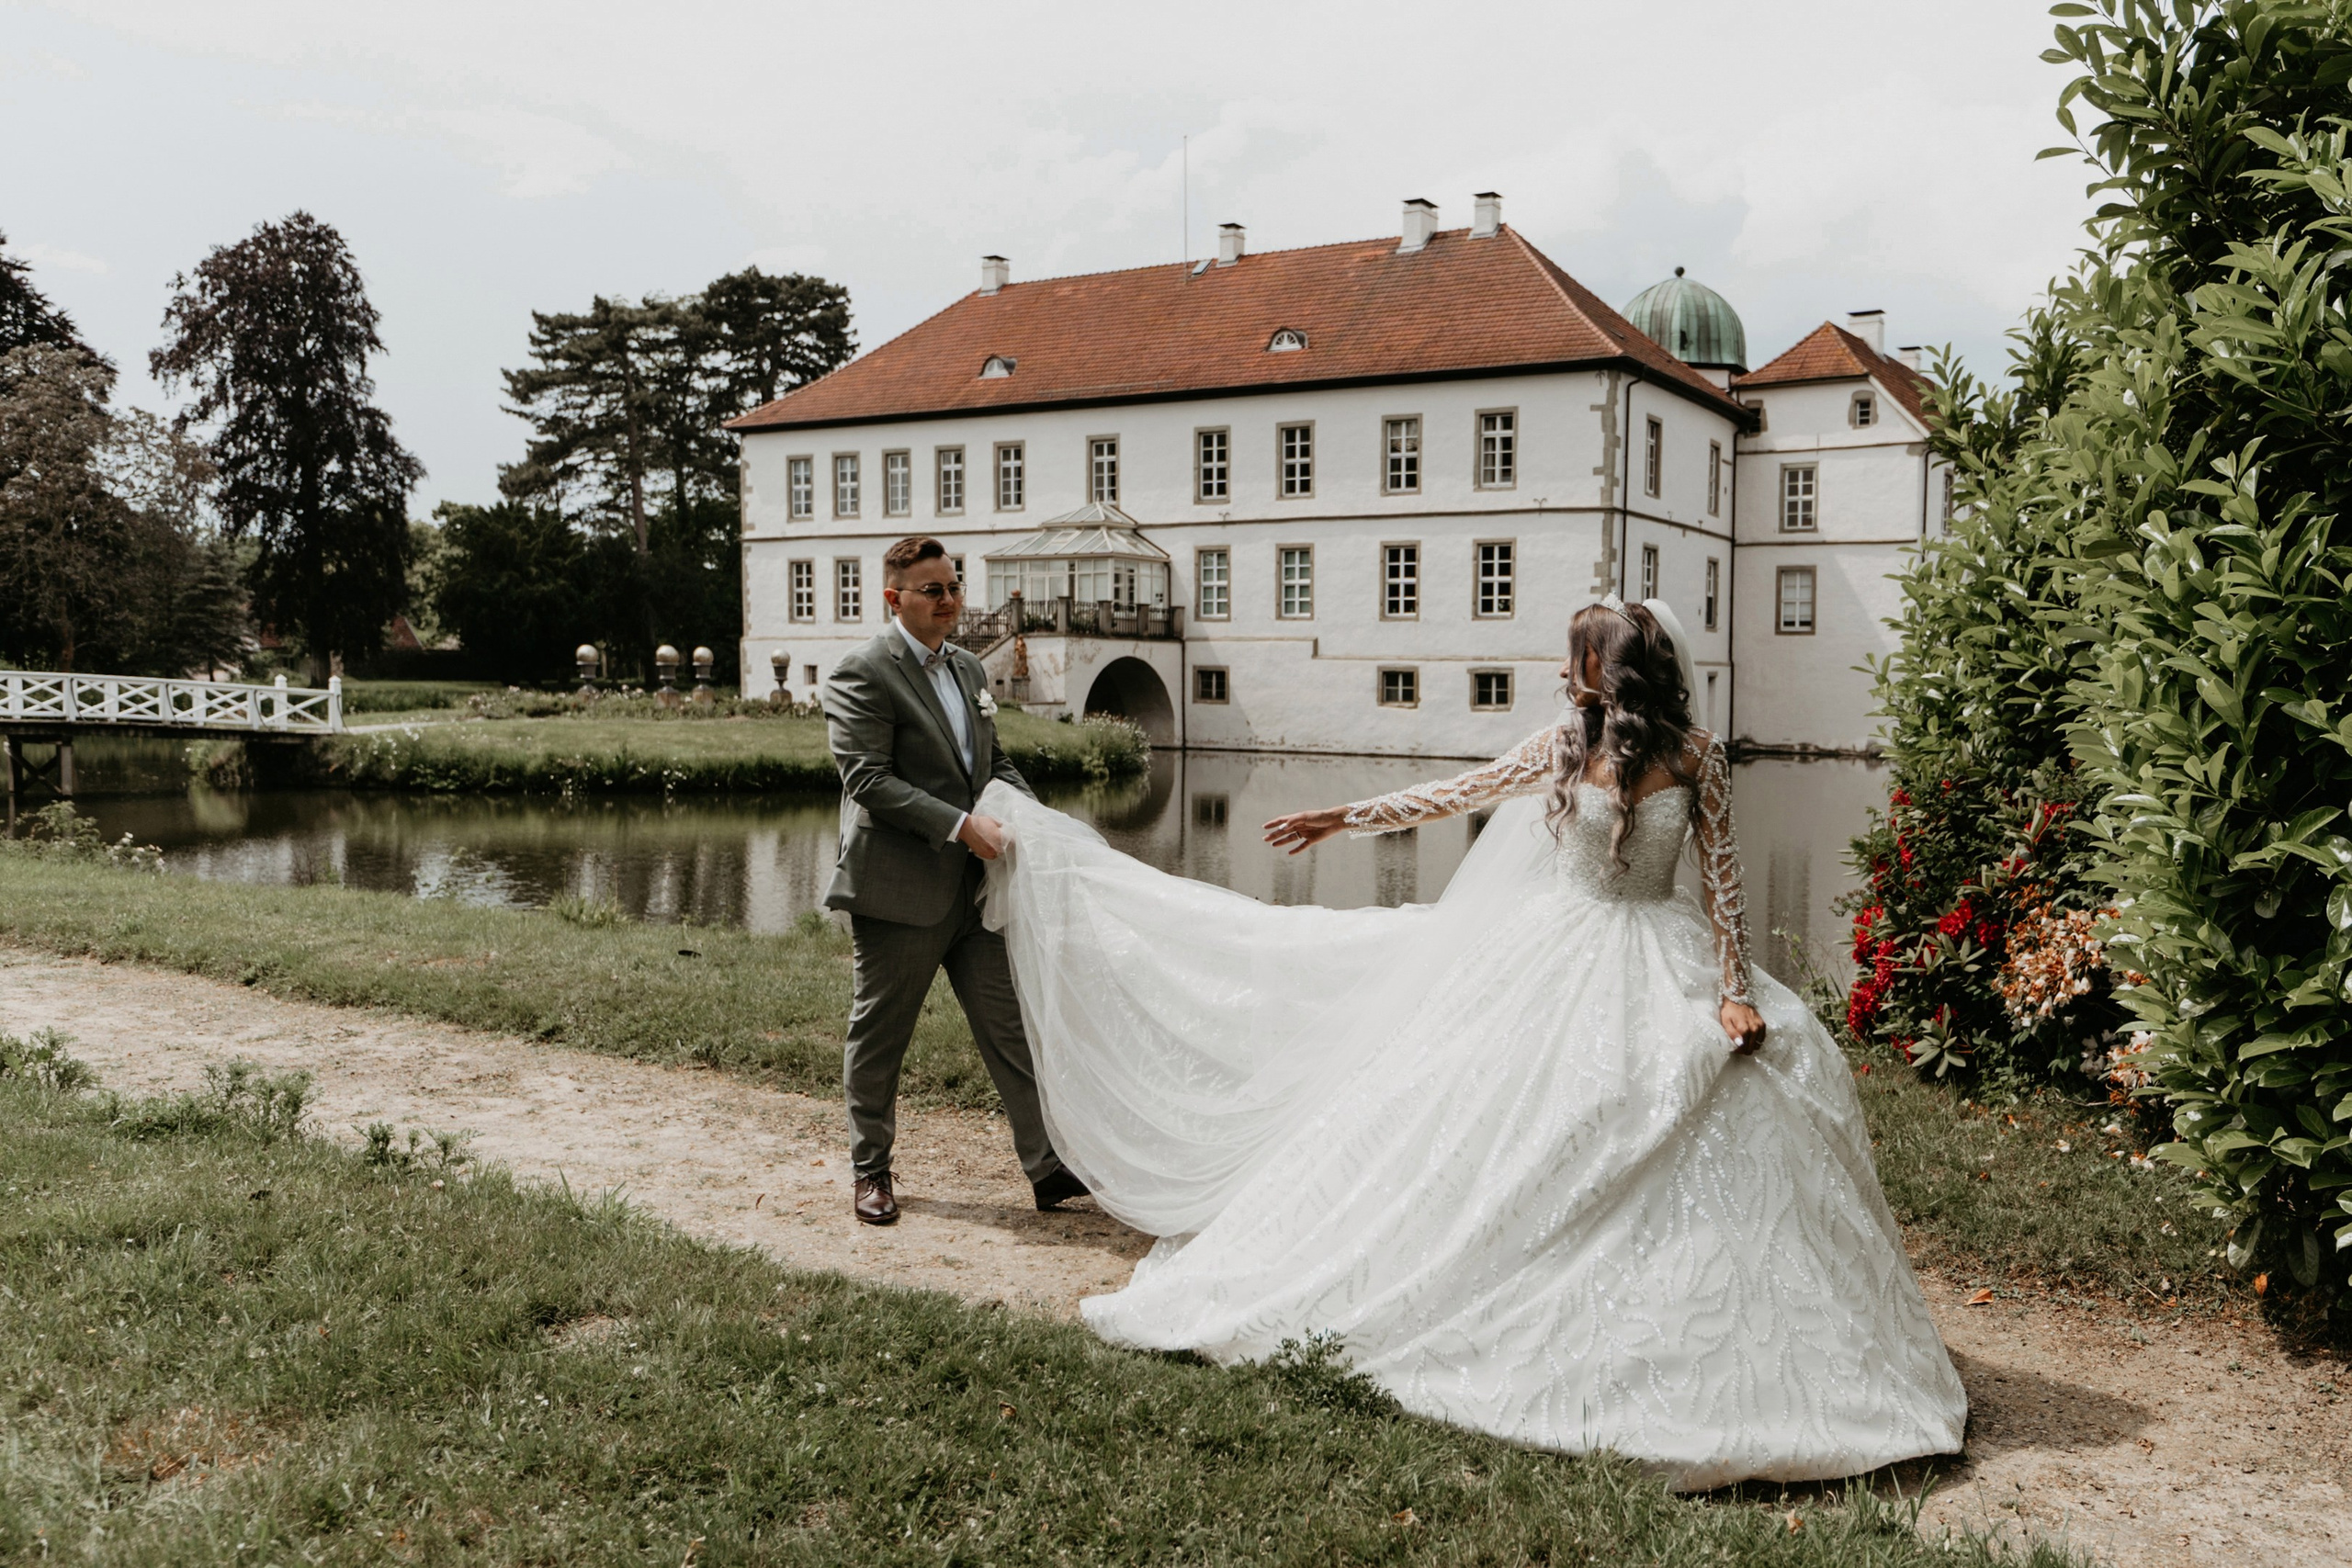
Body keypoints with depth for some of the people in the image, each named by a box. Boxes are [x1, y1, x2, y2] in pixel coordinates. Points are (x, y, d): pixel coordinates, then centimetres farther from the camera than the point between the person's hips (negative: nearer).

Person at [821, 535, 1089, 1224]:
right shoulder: (863, 673, -10)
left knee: (1009, 1025, 7)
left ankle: (1049, 1167, 13)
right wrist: (961, 825, -23)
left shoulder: (968, 669, 14)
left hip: (973, 883, 7)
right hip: (898, 888, -7)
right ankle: (871, 1172, 25)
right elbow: (867, 780, -19)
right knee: (880, 1034, 8)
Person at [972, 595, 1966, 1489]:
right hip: (1557, 963, 2)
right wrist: (1339, 819, 9)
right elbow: (1451, 797, 6)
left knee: (1690, 1154, -7)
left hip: (1660, 972, -1)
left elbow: (1722, 878, -3)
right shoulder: (1563, 745, -1)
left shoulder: (1696, 758, -5)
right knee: (1509, 1133, 2)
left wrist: (1735, 990, -11)